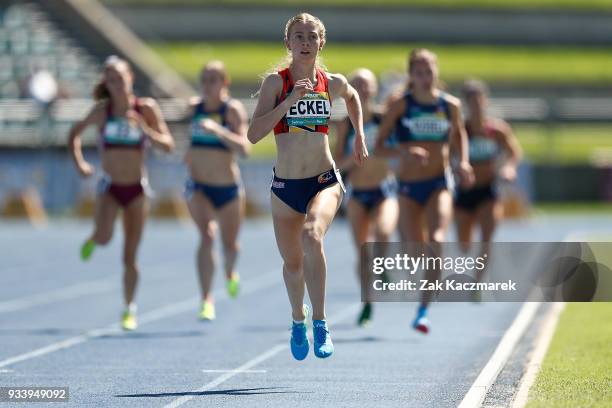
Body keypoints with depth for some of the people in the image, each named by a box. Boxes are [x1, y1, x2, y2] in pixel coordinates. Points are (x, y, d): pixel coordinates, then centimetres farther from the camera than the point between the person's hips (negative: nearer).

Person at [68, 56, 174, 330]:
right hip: (110, 187, 0)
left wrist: (145, 129, -23)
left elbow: (168, 145, -7)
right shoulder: (102, 109, -5)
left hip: (137, 189, 0)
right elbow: (75, 133, 9)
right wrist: (79, 163, -5)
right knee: (104, 237, -27)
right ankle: (93, 239, 10)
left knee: (130, 256, 3)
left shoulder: (146, 108, -6)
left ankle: (129, 309, 18)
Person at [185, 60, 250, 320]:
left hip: (228, 187, -1)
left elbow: (244, 148, -29)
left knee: (229, 245, 14)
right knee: (206, 236, -22)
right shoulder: (194, 106, 0)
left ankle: (230, 273, 51)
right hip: (198, 186, 1)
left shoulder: (233, 109, -14)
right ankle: (206, 300, -21)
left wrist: (217, 131, -39)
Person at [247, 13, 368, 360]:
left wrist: (359, 137, 22)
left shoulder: (333, 83, 2)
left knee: (312, 235, -31)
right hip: (285, 186, 1)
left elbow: (353, 97, 28)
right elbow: (254, 134, -17)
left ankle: (320, 323, -25)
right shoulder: (277, 82, -6)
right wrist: (289, 101, -24)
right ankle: (298, 320, 44)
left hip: (325, 181, -1)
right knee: (292, 262, 13)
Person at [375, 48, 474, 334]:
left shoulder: (450, 105, 2)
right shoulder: (400, 106, -4)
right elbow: (379, 146, -4)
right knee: (414, 252, 1)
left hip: (439, 184, 0)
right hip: (409, 185, 0)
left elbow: (459, 134, 21)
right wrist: (404, 152, -22)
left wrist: (463, 162, 4)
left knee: (437, 241, -23)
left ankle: (423, 310, -20)